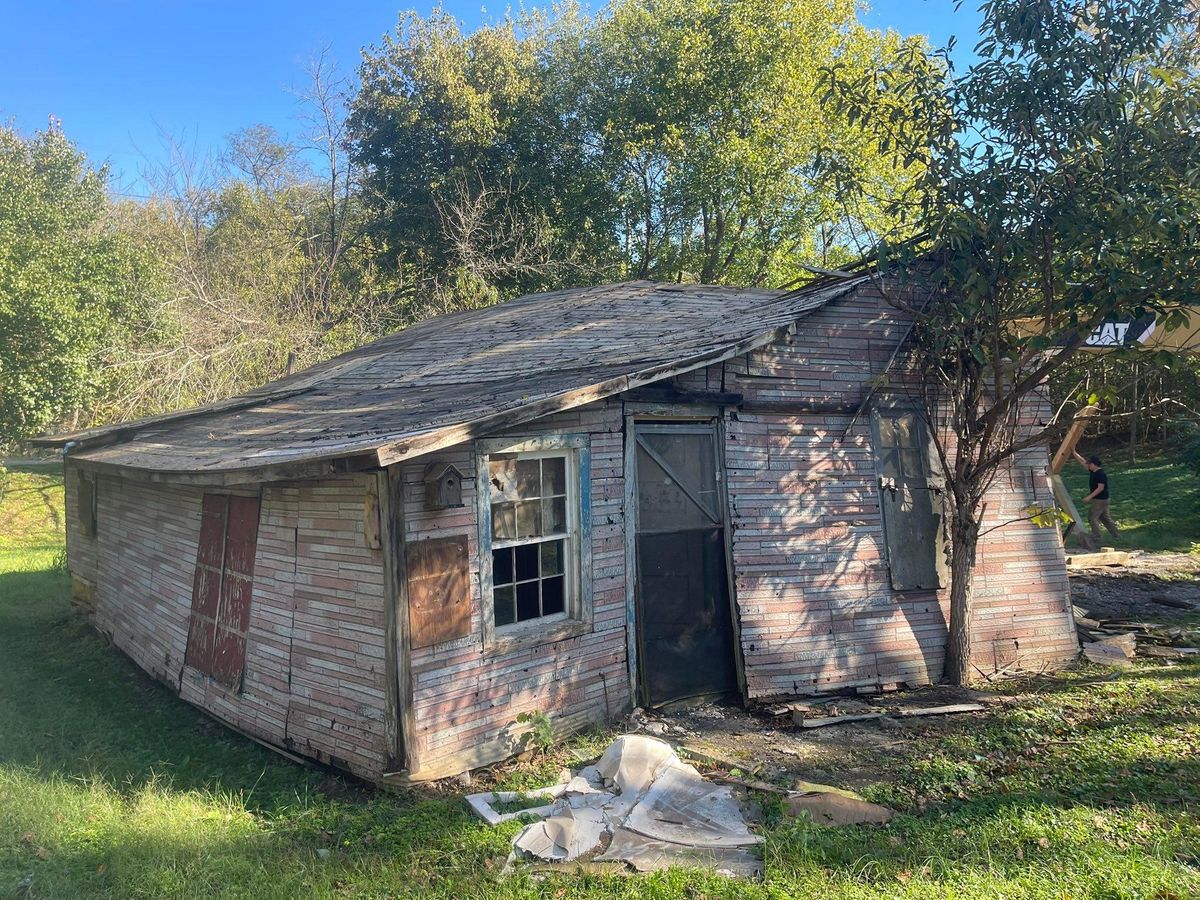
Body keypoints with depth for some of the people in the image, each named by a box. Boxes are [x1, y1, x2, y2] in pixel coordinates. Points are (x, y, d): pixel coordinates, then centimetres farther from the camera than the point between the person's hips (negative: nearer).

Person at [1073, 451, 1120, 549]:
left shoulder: (1100, 474, -19)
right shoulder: (1094, 472, 8)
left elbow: (1101, 488, -23)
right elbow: (1082, 462, 14)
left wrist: (1089, 497, -22)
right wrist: (1074, 453, 11)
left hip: (1100, 500, -10)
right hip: (1102, 500, 10)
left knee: (1092, 518, -8)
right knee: (1105, 518, 18)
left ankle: (1096, 542, -9)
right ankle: (1116, 535, 28)